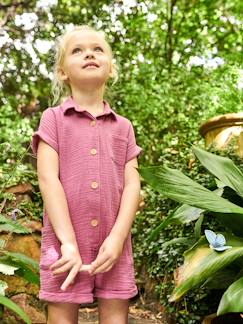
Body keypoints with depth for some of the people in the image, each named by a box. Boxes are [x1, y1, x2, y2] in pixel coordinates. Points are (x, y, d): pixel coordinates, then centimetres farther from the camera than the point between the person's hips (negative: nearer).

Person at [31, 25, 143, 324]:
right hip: (64, 242, -2)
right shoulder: (53, 119, 3)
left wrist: (117, 237, -10)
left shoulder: (123, 127, 11)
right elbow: (48, 179, -7)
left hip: (113, 243, 3)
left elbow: (132, 185, 3)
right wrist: (68, 241, -15)